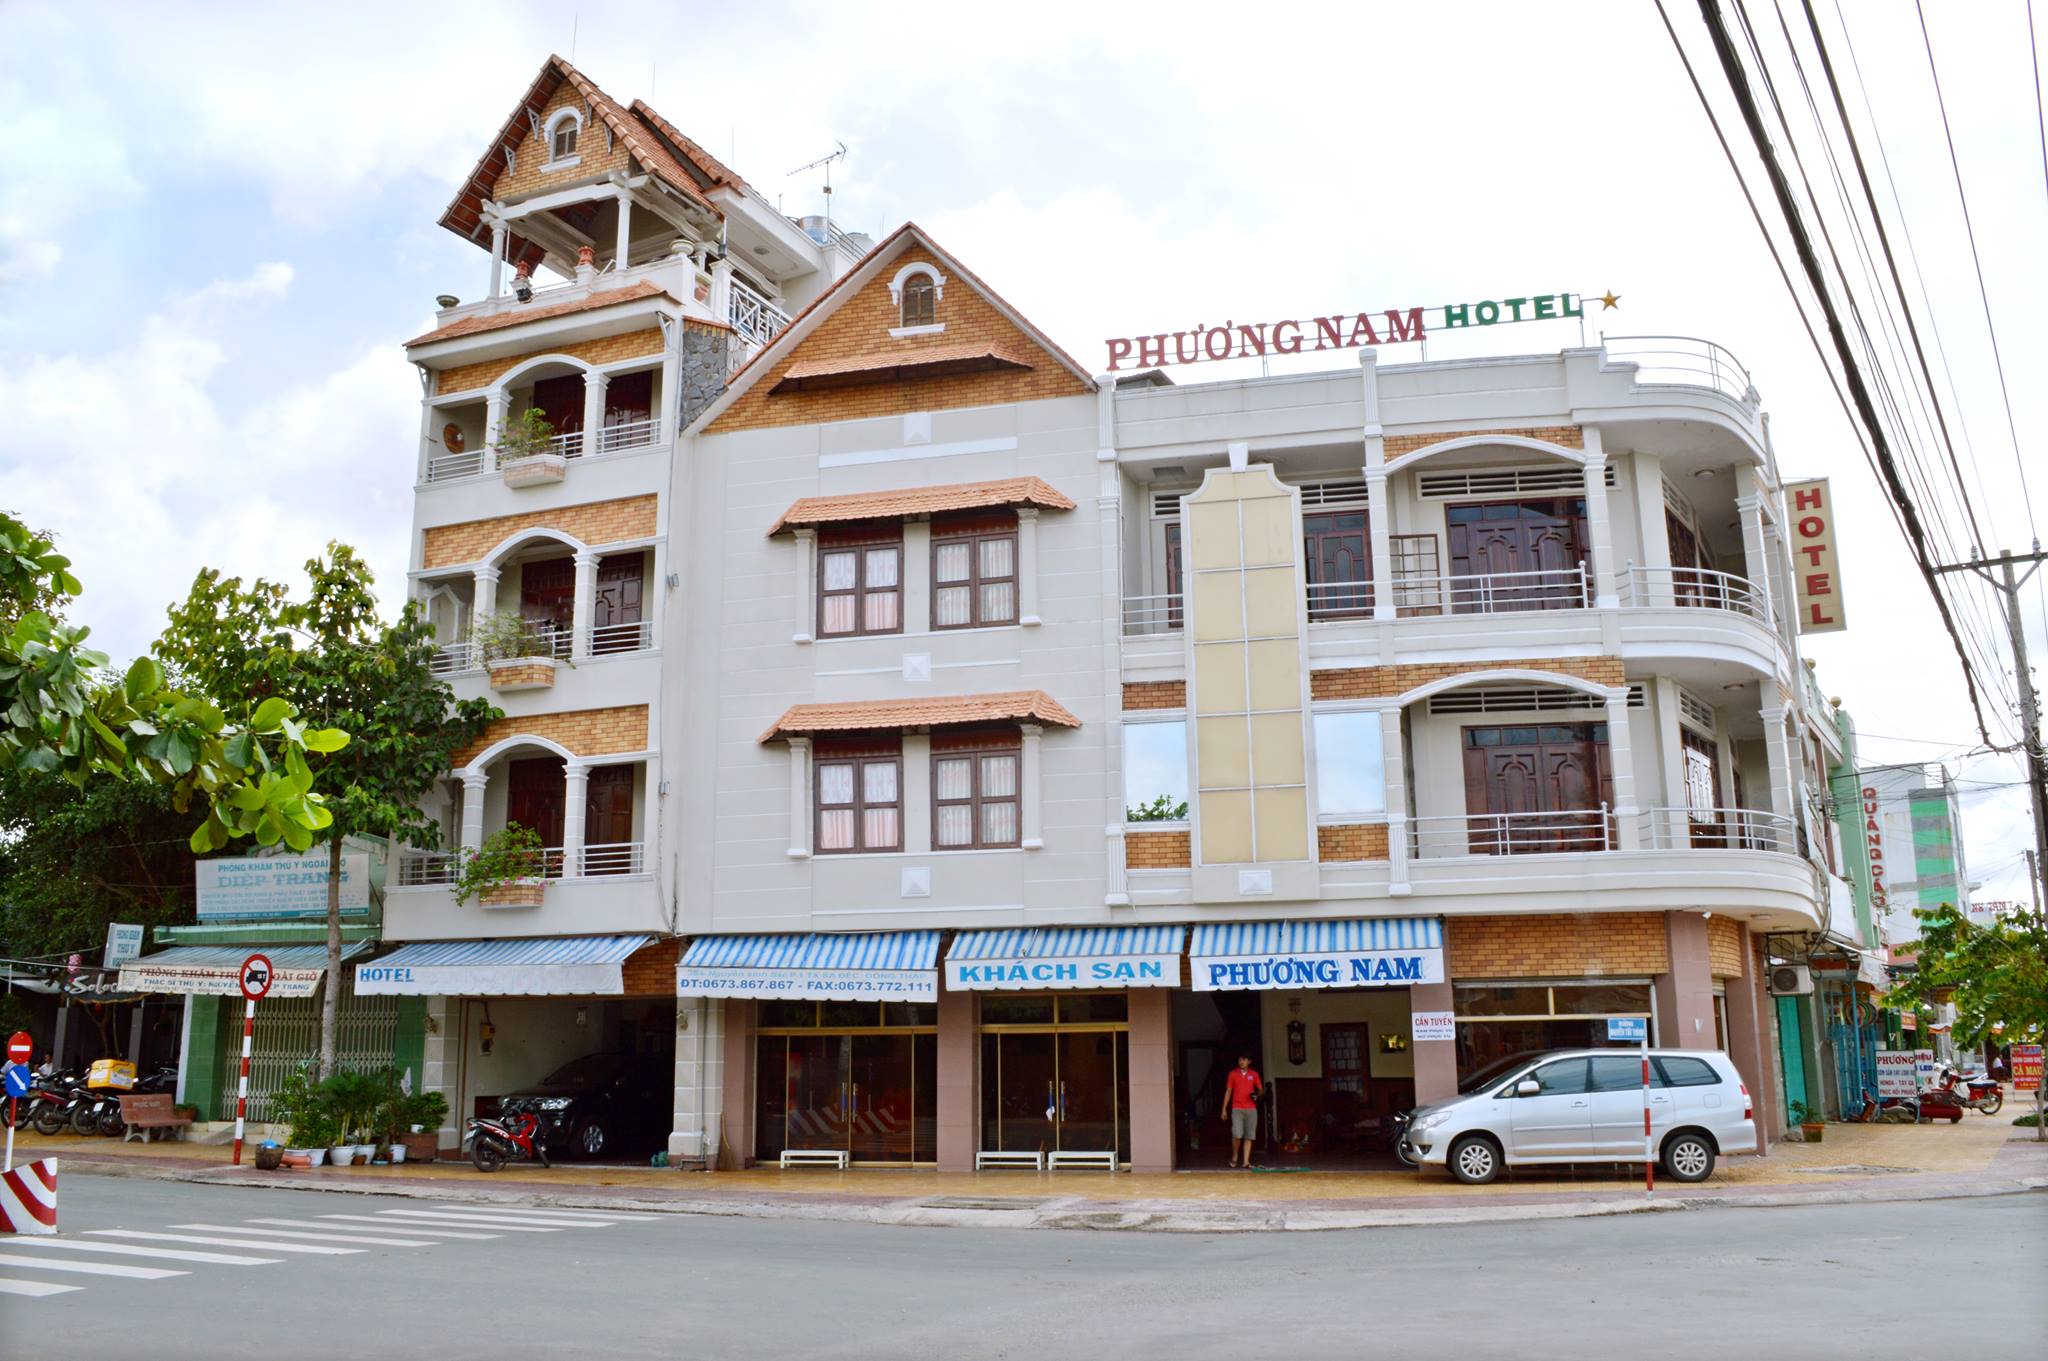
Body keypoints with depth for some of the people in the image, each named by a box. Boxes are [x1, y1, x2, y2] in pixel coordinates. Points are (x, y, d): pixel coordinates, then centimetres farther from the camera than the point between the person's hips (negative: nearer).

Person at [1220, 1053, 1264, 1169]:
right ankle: (1235, 1157, 8)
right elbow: (1228, 1091, 8)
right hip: (1237, 1109, -2)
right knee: (1237, 1134, -14)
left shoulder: (1254, 1074, 8)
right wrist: (1224, 1109, 4)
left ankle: (1246, 1161, -1)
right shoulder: (1233, 1074, 5)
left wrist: (1257, 1094, -10)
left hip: (1251, 1109, 2)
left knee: (1249, 1136, -2)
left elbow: (1261, 1090, 14)